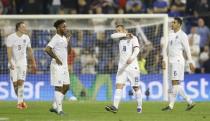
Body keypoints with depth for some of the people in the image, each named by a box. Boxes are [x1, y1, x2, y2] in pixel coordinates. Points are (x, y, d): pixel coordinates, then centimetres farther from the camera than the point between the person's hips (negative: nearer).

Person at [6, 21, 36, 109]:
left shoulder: (26, 38, 5)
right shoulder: (11, 38, -7)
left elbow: (30, 50, 14)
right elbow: (9, 51, -14)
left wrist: (33, 62, 15)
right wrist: (10, 62, -24)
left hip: (22, 62, 2)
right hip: (13, 63, -2)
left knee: (21, 81, -12)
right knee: (15, 83, 0)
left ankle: (20, 102, -11)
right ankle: (21, 100, 19)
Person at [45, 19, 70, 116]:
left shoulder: (64, 38, 13)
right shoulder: (56, 38, -14)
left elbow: (68, 51, 19)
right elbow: (47, 49, -27)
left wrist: (68, 42, 3)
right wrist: (56, 58, -20)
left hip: (64, 66, 9)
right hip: (57, 66, -9)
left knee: (66, 87, 11)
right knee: (59, 87, -6)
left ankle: (54, 106, 21)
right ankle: (59, 109, -2)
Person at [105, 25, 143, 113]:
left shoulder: (133, 38, -3)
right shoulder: (121, 38, 14)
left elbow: (137, 49, -18)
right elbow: (113, 36, -4)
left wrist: (131, 58, -36)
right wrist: (125, 34, -9)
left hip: (132, 67, -4)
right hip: (122, 67, 4)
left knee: (136, 87, 3)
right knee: (119, 85, -10)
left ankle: (139, 106, 18)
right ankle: (115, 107, -21)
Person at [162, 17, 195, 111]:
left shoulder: (182, 35, -7)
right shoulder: (171, 34, 16)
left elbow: (187, 49, -8)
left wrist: (190, 62, -11)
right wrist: (164, 60, 17)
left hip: (178, 60, -8)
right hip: (170, 61, 8)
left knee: (175, 82, -11)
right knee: (176, 84, 7)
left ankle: (171, 105, -12)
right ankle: (190, 102, 14)